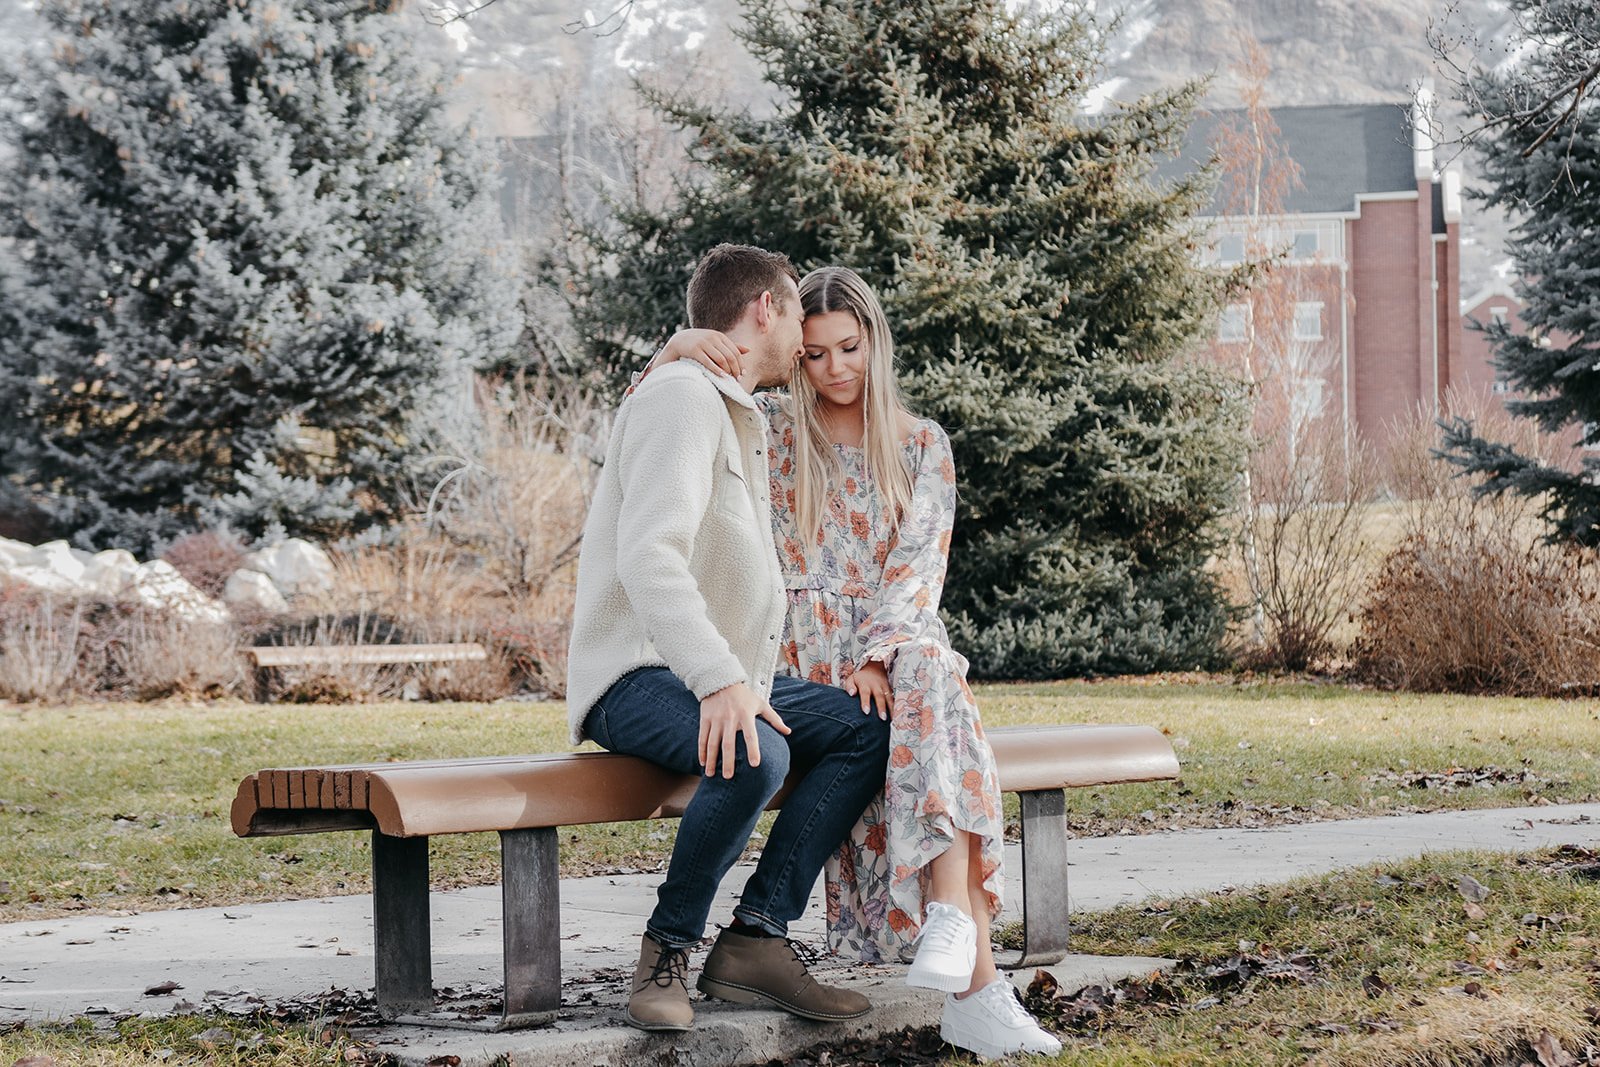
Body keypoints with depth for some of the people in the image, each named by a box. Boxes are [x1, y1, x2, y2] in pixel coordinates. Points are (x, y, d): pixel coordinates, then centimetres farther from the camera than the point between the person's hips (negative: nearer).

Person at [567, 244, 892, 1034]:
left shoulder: (743, 424, 23)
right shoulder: (682, 399, -11)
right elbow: (648, 557, -26)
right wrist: (720, 680, -36)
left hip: (723, 676, 10)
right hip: (636, 678, -10)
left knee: (868, 730, -6)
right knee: (754, 754, -36)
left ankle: (756, 939, -13)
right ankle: (667, 952, -17)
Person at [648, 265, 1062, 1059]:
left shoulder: (922, 445, 11)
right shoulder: (770, 429, 10)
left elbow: (918, 565, -1)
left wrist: (879, 657, -18)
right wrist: (680, 346, -15)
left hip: (898, 645, 1)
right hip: (805, 650, -1)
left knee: (931, 679, -38)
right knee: (929, 743, -33)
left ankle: (951, 913, -49)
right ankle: (974, 981, -43)